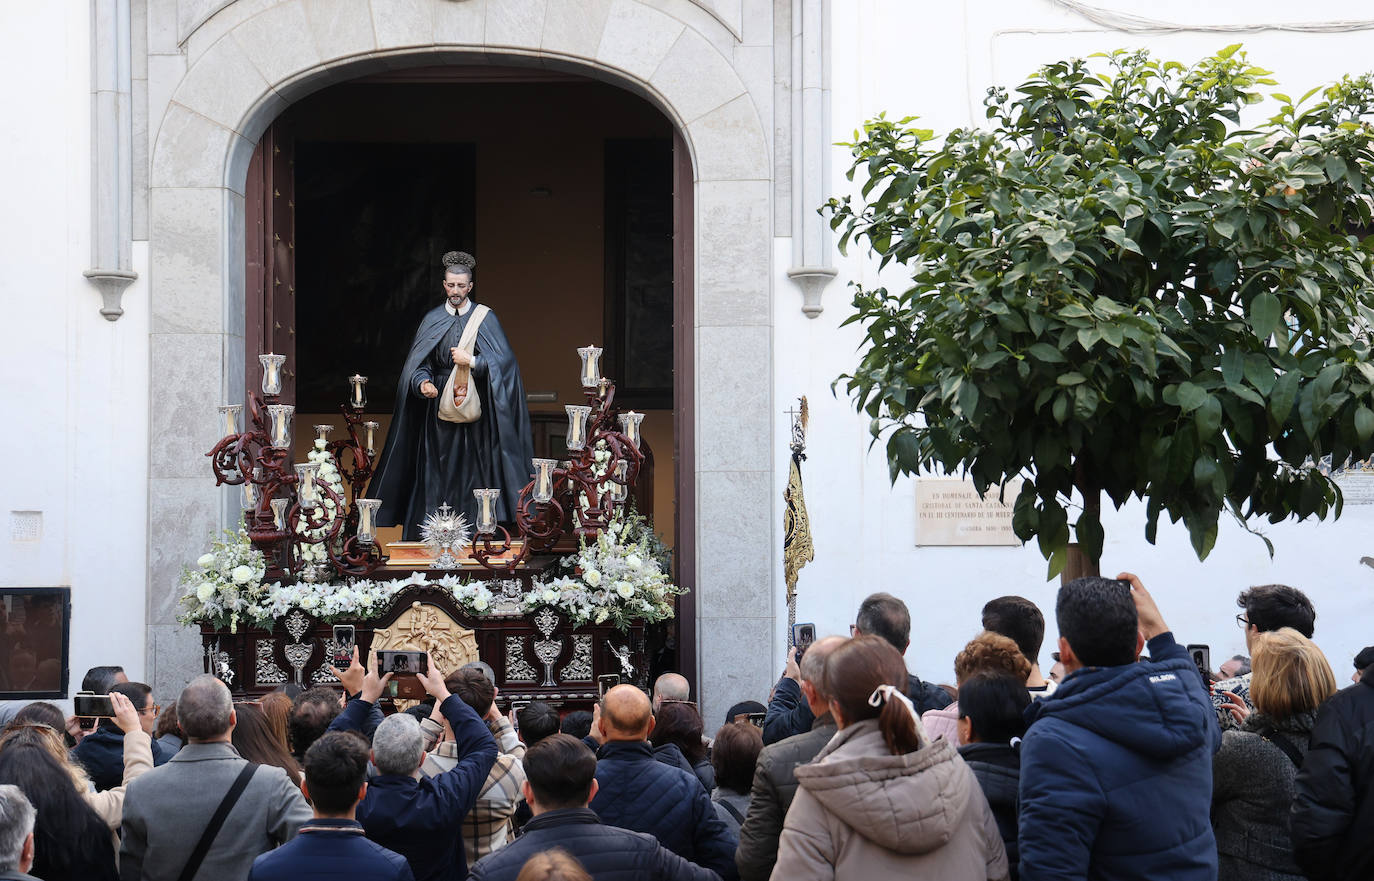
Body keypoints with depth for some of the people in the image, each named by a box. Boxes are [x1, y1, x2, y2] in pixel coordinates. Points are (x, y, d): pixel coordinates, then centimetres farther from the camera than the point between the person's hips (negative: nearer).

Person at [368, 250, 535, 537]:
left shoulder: (485, 318, 2)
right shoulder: (432, 320, 7)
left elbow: (502, 361, -4)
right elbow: (417, 363, 3)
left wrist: (472, 361, -17)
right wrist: (422, 382, -17)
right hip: (440, 405, 2)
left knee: (473, 469, -3)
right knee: (438, 468, 0)